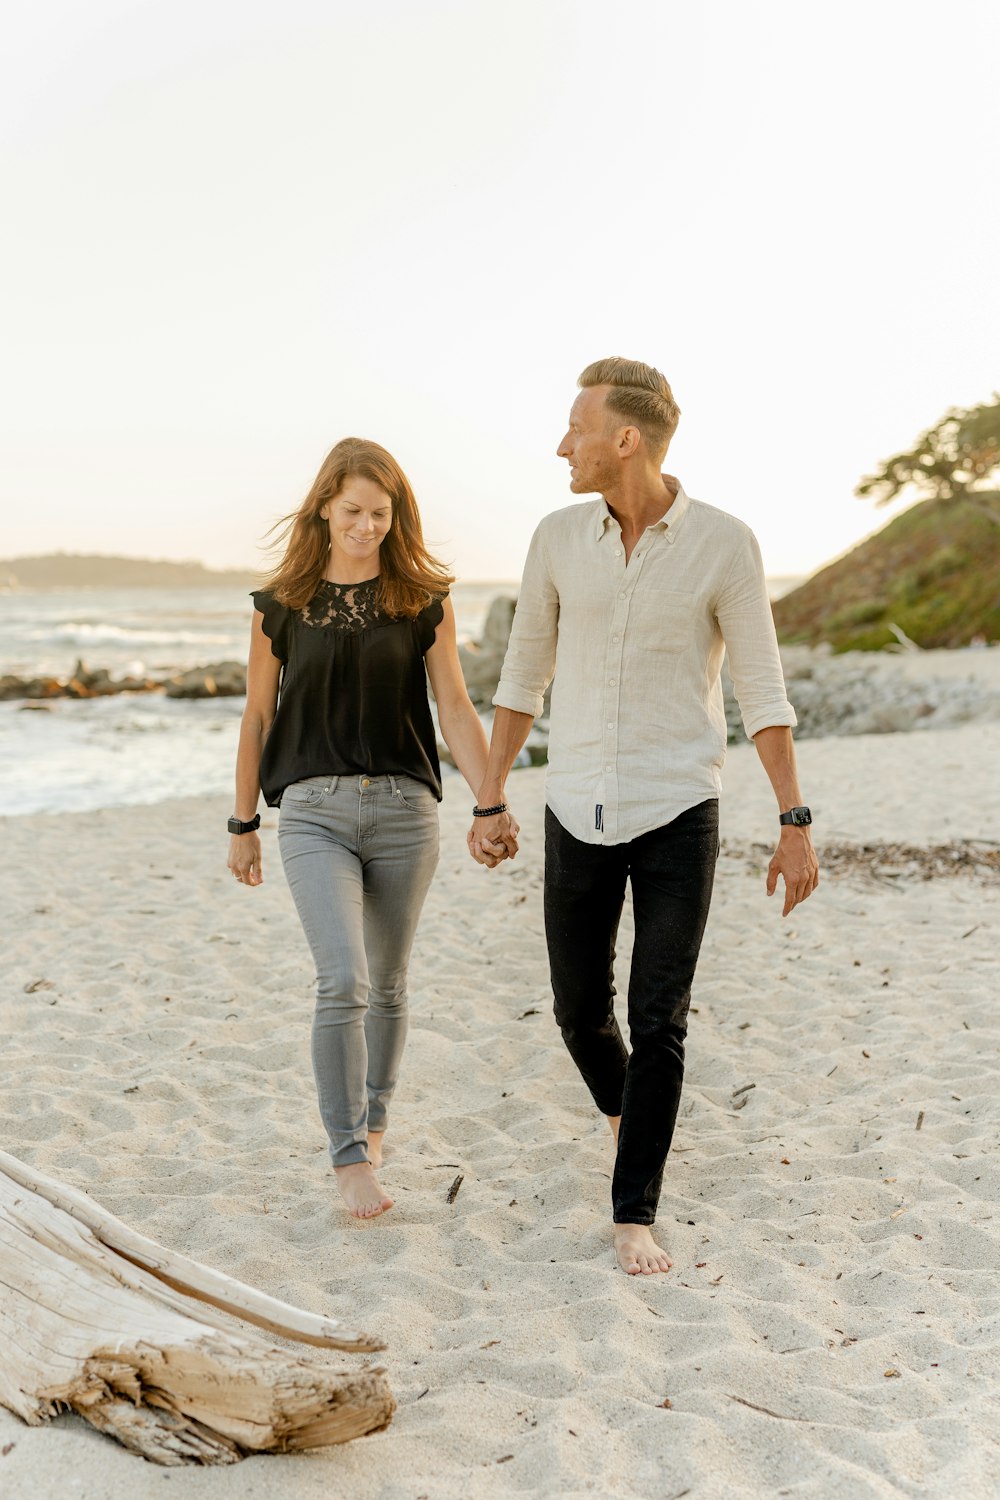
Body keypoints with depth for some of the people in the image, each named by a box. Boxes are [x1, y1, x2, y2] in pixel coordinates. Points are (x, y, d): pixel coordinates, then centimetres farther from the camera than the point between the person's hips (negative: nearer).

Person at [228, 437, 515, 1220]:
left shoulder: (425, 602, 2)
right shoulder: (281, 606, 2)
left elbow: (455, 709, -2)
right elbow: (258, 717, 9)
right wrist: (243, 823, 13)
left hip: (405, 808, 2)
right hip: (315, 810, -1)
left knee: (387, 983, 13)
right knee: (343, 982, -14)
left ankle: (374, 1118, 34)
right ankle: (349, 1156, -5)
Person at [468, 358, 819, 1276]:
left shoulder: (724, 543, -9)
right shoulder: (559, 538, 0)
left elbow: (763, 691, -5)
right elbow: (525, 674, 9)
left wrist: (797, 826, -7)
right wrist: (490, 803, 9)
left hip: (679, 818, -3)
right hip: (580, 818, 3)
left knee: (657, 1024, -7)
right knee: (581, 1013, 11)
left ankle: (634, 1219, 8)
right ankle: (628, 1114, 44)